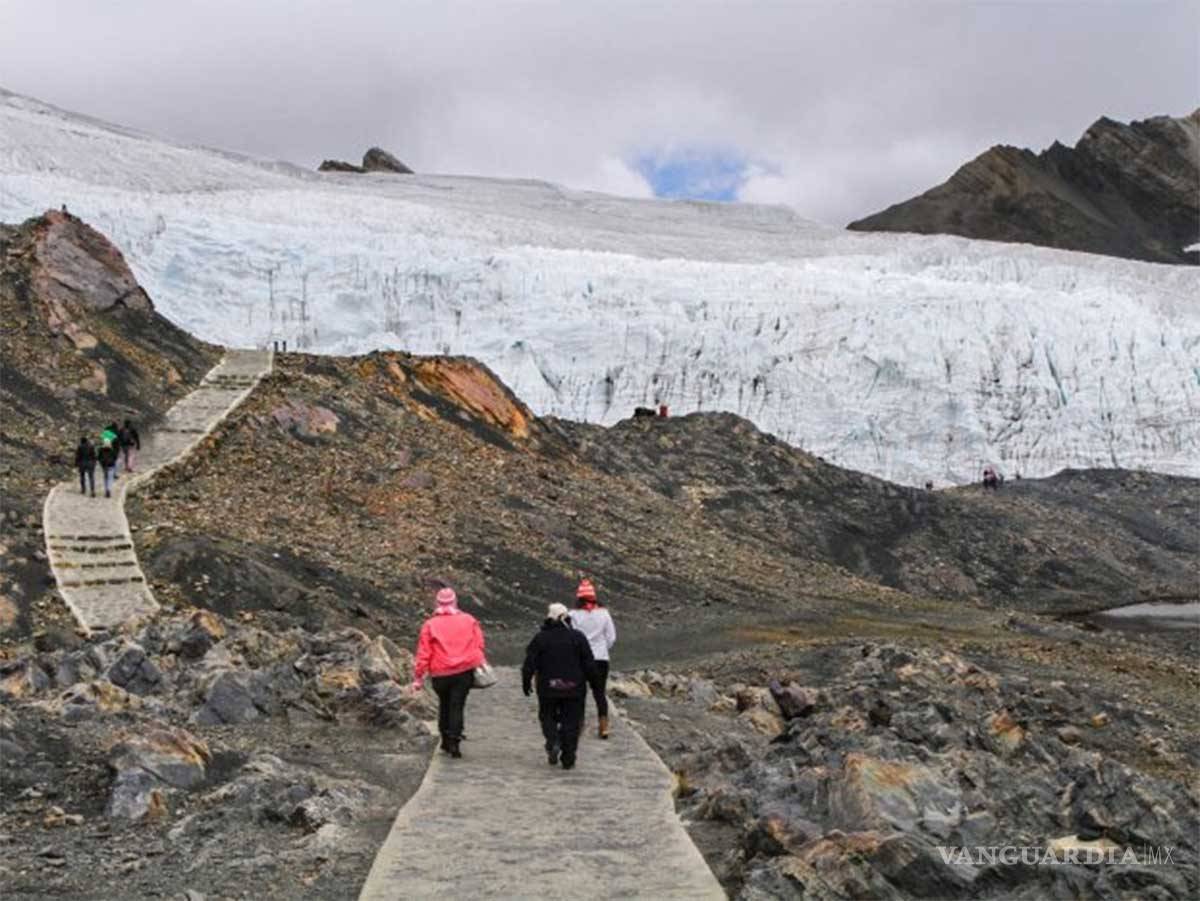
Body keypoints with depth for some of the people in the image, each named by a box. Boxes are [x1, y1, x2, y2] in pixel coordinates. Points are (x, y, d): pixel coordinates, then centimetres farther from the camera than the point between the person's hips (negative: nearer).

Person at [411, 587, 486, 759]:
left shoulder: (430, 625, 0)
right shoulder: (469, 621, 5)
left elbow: (423, 654, -2)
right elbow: (479, 646, 5)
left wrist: (418, 677, 1)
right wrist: (479, 665, 18)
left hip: (440, 674, 0)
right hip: (465, 671, 0)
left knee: (444, 705, 19)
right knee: (457, 706, 1)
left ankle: (446, 740, 23)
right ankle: (454, 742, -9)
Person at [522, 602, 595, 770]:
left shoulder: (540, 638, -3)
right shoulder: (577, 637, -1)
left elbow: (529, 663, -3)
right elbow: (588, 663, -1)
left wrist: (526, 682, 8)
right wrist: (589, 681, 10)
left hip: (548, 688, 0)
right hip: (574, 687, 0)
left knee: (548, 716, 17)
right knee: (571, 721, 7)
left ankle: (553, 742, -9)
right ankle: (568, 758, 5)